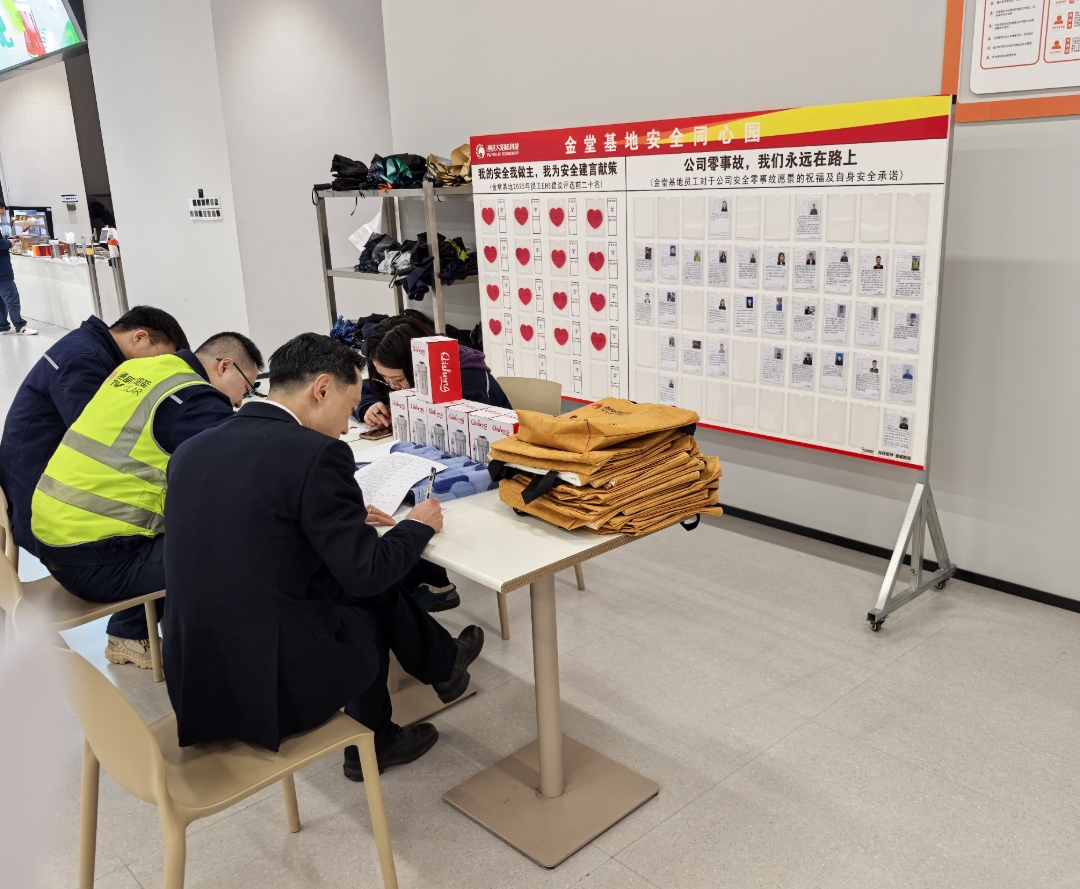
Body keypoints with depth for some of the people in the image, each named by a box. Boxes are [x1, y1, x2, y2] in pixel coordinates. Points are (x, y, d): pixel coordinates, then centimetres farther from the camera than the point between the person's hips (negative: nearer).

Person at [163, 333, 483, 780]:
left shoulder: (192, 448, 5)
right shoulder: (316, 453, -17)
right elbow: (366, 571, -12)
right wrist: (418, 526, 6)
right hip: (274, 688, -6)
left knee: (366, 586, 22)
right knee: (372, 595, 21)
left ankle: (442, 662, 40)